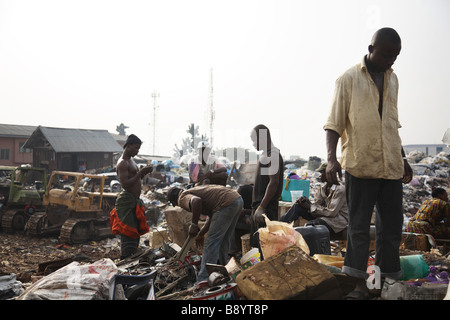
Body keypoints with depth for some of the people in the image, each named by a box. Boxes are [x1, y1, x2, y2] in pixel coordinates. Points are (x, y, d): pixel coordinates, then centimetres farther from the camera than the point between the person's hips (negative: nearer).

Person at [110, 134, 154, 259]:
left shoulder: (130, 160, 17)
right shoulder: (122, 163, -15)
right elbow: (125, 184, -23)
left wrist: (144, 173, 5)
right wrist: (141, 173, -23)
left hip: (135, 200, 10)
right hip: (127, 200, -10)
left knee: (136, 231, 16)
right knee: (128, 232, -8)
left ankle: (132, 258, 26)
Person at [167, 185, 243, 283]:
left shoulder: (183, 198, 0)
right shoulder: (192, 191, 28)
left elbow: (196, 201, -27)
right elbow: (212, 216, 31)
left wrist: (194, 225, -15)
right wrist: (201, 234, 37)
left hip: (227, 204, -10)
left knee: (211, 242, -2)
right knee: (224, 240, 23)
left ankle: (204, 280, 0)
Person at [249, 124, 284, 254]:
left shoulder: (273, 155, -13)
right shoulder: (266, 154, 18)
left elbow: (274, 182, -20)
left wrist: (261, 207, -22)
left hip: (266, 208, -10)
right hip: (260, 206, 10)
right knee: (259, 243, 14)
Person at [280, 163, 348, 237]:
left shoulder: (340, 189, -18)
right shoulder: (322, 187, 8)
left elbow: (332, 212, -21)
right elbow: (317, 205, 6)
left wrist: (310, 207, -18)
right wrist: (307, 202, -16)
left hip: (337, 220, -7)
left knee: (309, 225, -34)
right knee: (297, 206, -10)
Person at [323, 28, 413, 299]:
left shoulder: (392, 79, 16)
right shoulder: (349, 79, -1)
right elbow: (335, 123, -5)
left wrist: (403, 158, 24)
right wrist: (332, 159, -17)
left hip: (391, 165, 6)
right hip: (361, 164, -5)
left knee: (392, 225, 9)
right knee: (359, 226, 0)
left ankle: (390, 281, 20)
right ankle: (359, 284, 9)